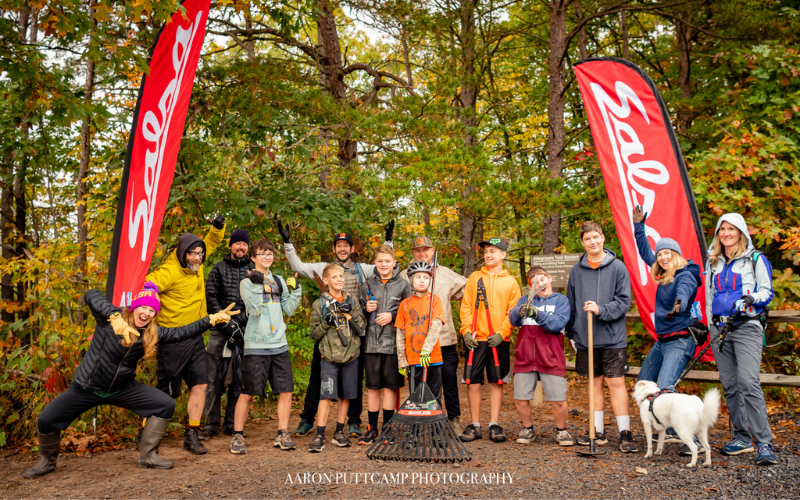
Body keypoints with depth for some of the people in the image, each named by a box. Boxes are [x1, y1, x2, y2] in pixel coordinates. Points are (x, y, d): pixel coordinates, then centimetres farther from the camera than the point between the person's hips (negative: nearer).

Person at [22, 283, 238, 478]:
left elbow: (182, 332, -8)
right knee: (46, 420, -9)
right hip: (87, 387, -3)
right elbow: (91, 296, -36)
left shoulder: (153, 333, -6)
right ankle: (46, 461, 23)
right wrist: (115, 317, -52)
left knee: (166, 405, -7)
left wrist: (213, 319, -15)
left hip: (122, 388, 4)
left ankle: (148, 456, 6)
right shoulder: (111, 319, -20)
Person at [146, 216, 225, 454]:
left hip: (195, 338, 7)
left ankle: (192, 436, 10)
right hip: (173, 340, -7)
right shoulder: (169, 272, -18)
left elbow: (212, 242, 18)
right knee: (166, 392, 2)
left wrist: (218, 227, 0)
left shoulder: (195, 265, 4)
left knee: (200, 384, 1)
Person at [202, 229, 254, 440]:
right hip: (220, 330, -1)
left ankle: (231, 423, 13)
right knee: (214, 379, -1)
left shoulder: (253, 270, 12)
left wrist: (241, 321, -4)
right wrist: (226, 322, -8)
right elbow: (211, 297, 3)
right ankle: (211, 424, 7)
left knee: (239, 379, 4)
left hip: (244, 330, 1)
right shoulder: (219, 269, 10)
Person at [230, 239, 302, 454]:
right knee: (247, 393, -1)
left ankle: (282, 434, 14)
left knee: (286, 390, 3)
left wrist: (295, 290, 0)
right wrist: (257, 285, -22)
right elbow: (253, 310, -14)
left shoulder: (279, 281, 14)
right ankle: (238, 436, 12)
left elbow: (289, 309, 11)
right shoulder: (247, 282, -1)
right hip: (256, 346, -4)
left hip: (279, 344, 5)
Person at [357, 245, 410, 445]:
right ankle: (372, 429, 18)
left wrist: (392, 316, -9)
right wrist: (366, 309, -4)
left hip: (392, 342, -2)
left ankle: (387, 429, 15)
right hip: (371, 342, 2)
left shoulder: (403, 285, 2)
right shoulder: (368, 284, 9)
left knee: (390, 386, 4)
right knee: (372, 387, 7)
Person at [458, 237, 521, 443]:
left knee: (497, 382, 5)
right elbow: (466, 306, 6)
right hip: (476, 339, 1)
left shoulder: (510, 281, 7)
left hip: (499, 340, 0)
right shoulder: (474, 277, 9)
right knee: (473, 381, 0)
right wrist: (466, 330, -7)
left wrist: (501, 333, -10)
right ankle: (475, 425, 10)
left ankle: (494, 424, 14)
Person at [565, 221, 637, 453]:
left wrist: (601, 310, -20)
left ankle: (625, 434, 4)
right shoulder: (576, 270, 7)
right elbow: (570, 304, 13)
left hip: (613, 337, -3)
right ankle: (598, 431, 21)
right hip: (585, 337, 3)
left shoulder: (617, 267, -3)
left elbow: (624, 301, -6)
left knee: (616, 383, -3)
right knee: (594, 383, 11)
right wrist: (571, 332, 10)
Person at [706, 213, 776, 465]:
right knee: (729, 385, 5)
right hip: (719, 328, 5)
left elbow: (766, 291, 0)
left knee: (748, 383, -17)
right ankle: (741, 437, 14)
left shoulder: (756, 259, 3)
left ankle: (764, 443, -13)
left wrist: (750, 299, -21)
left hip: (747, 326, -5)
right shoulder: (712, 263, 17)